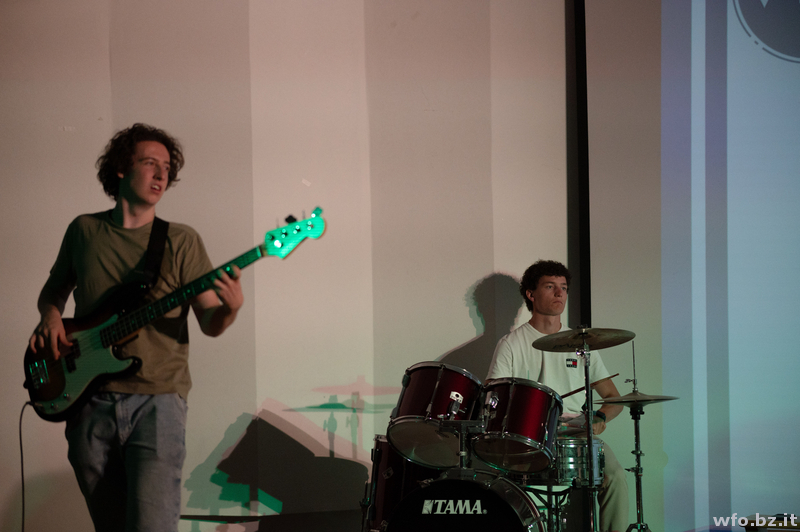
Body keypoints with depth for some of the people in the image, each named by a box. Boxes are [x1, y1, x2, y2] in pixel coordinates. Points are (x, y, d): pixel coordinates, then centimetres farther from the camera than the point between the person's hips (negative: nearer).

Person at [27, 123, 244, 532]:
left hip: (156, 402, -3)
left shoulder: (181, 241, 4)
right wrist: (50, 316, 1)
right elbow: (54, 288, 24)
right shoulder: (84, 231, 11)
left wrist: (229, 309, -22)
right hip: (89, 401, 3)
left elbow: (209, 323, 1)